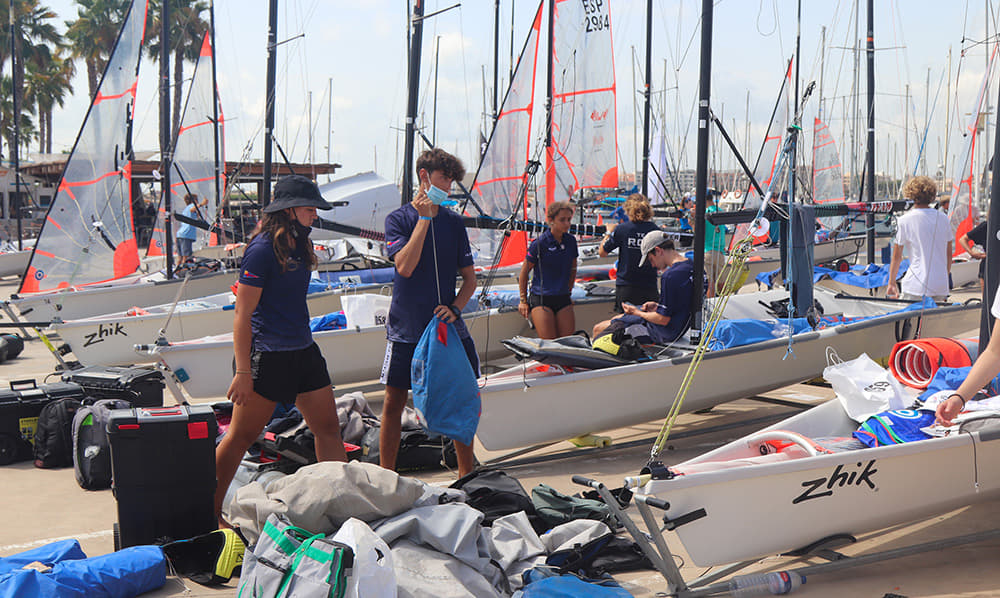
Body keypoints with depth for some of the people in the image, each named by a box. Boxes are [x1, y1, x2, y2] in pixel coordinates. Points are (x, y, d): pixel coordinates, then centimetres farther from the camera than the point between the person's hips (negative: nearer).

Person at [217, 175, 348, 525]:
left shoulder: (298, 247, 10)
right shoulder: (262, 249, -15)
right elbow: (243, 314, -17)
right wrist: (243, 372, -19)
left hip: (303, 351, 8)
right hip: (267, 355, -8)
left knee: (328, 429, 7)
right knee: (241, 436, 1)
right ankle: (210, 512, 14)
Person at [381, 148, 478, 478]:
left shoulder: (454, 222, 8)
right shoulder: (398, 218, -1)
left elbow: (470, 278, 9)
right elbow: (405, 266, -17)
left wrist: (455, 308, -9)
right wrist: (425, 218, -16)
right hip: (406, 329, -3)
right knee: (394, 402, 2)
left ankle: (466, 475, 18)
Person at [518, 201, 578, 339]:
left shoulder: (571, 241, 6)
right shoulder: (540, 243, -9)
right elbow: (524, 272, 0)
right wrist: (523, 301, 1)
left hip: (563, 299, 5)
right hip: (541, 299, -5)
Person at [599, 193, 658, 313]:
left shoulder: (622, 229, -7)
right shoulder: (655, 230, -3)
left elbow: (602, 252, 3)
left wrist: (609, 233, 19)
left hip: (626, 288, -1)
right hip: (650, 288, 1)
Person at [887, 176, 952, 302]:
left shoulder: (904, 221, -5)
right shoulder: (943, 218, 7)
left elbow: (897, 257, 0)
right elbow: (949, 254, 15)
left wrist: (891, 283, 10)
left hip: (916, 287, -4)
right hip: (941, 286, 4)